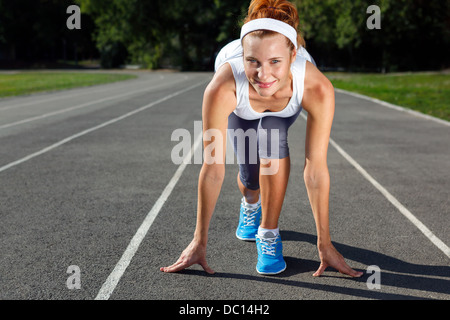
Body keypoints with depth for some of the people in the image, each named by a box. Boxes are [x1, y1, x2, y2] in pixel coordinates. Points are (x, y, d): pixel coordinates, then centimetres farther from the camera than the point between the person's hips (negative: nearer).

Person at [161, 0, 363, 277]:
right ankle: (250, 206, 36)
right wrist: (200, 241, -26)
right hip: (240, 108, 0)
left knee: (272, 139, -28)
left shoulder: (317, 89, -43)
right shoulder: (221, 89, -44)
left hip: (286, 105, 0)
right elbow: (213, 169, -35)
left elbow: (316, 169, -35)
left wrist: (325, 244, -28)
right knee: (250, 175, -4)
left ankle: (269, 234, -7)